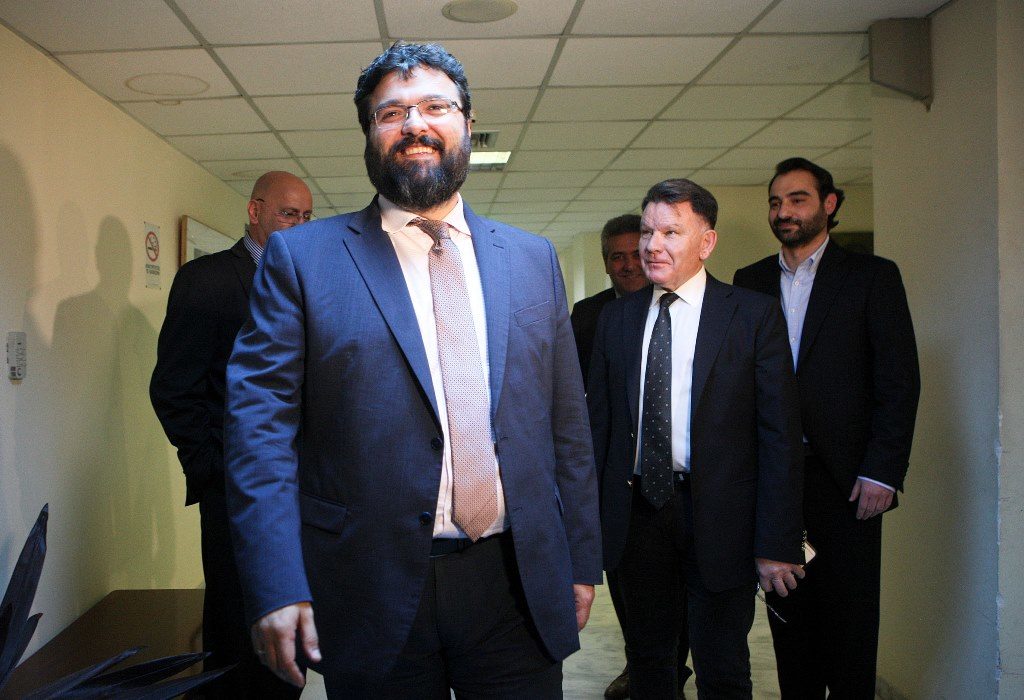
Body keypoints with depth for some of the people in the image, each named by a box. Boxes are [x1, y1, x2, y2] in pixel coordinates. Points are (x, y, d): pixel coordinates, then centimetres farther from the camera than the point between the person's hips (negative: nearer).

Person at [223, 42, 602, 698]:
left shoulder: (533, 259, 8)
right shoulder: (302, 256, -1)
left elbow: (566, 423, 9)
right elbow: (261, 422, -7)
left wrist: (582, 562, 9)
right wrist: (276, 587, -14)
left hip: (519, 586, 3)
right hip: (372, 595, -2)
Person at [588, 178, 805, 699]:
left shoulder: (754, 315, -4)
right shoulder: (616, 318, 7)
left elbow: (780, 435, -7)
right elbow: (598, 421, 8)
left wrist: (777, 543, -11)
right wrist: (590, 518, 2)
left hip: (719, 518, -3)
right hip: (635, 512, 3)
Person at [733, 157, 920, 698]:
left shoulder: (872, 276, 1)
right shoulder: (750, 282, 10)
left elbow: (900, 381, -3)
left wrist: (881, 472, -10)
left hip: (844, 477, -2)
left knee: (849, 610, 5)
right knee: (788, 608, 11)